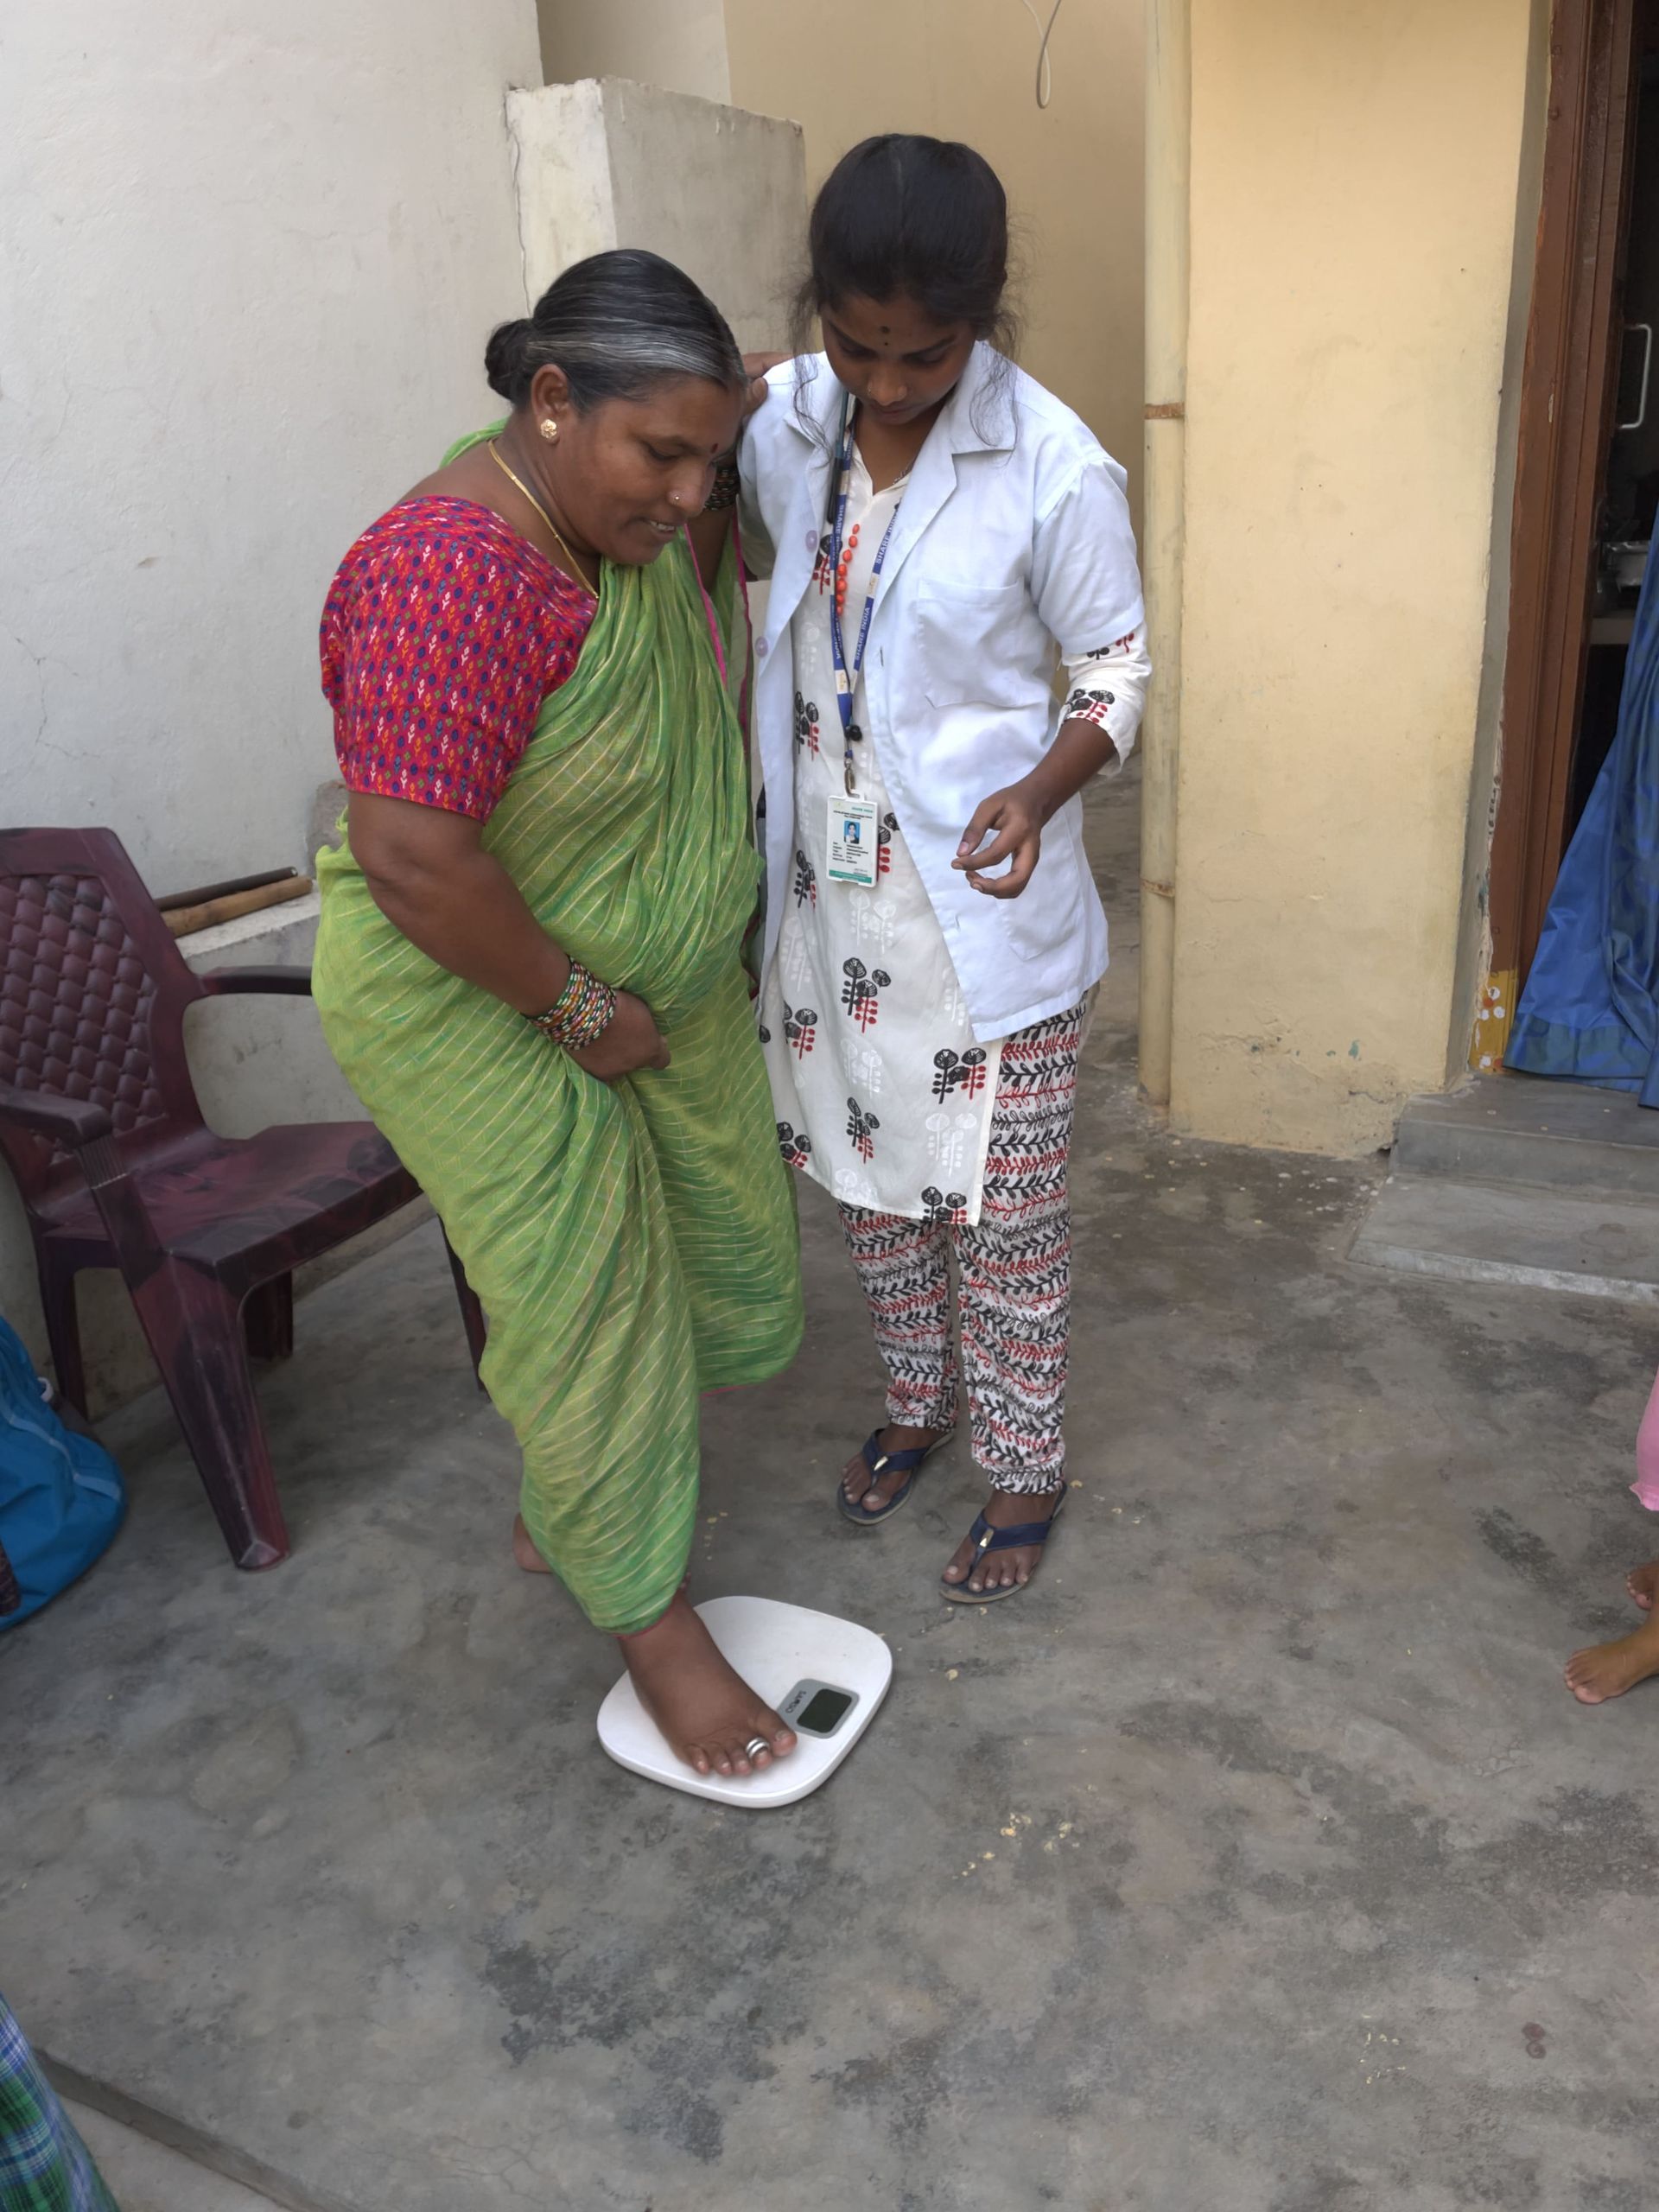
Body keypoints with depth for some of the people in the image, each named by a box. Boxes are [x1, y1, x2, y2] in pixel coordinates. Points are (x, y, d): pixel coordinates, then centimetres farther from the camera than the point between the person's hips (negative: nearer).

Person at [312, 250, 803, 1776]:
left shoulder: (620, 502, -3)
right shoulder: (453, 574, -29)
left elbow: (699, 567, 21)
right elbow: (412, 860, -34)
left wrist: (723, 450, 2)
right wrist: (581, 1010, -23)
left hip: (664, 984, 9)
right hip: (480, 1011, -9)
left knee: (717, 1249, 17)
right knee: (585, 1307, 2)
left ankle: (558, 1507, 39)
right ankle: (647, 1619, 23)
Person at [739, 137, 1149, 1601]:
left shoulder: (1056, 471, -16)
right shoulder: (786, 420, -3)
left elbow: (1118, 673, -7)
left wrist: (1040, 791, -27)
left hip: (986, 906, -5)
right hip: (828, 890, 5)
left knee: (1005, 1208, 7)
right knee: (868, 1171, 19)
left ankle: (1026, 1470, 31)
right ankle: (918, 1403, 44)